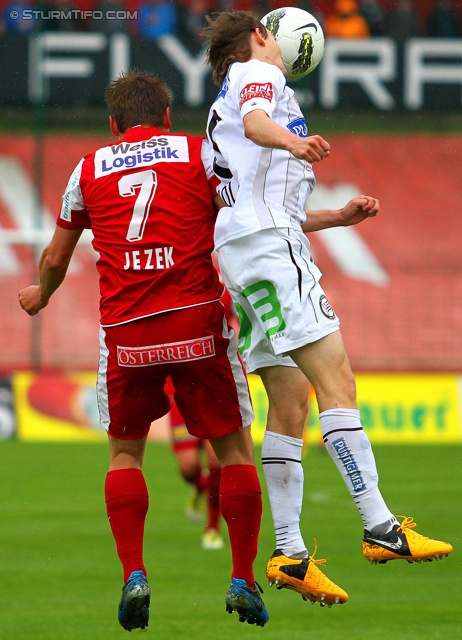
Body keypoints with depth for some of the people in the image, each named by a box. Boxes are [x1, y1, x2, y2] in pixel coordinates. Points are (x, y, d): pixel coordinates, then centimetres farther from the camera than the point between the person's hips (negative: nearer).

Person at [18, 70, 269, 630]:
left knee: (124, 452, 16)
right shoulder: (200, 153, 8)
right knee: (234, 447, 9)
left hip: (125, 331, 2)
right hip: (198, 321, -1)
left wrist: (40, 296, 43)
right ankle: (243, 580, 3)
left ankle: (133, 575, -1)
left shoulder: (89, 169, 14)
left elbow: (56, 258, 23)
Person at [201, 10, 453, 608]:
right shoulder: (258, 72, 5)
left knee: (290, 401, 6)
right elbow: (255, 121, -21)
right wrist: (294, 141, -40)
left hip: (241, 253, 10)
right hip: (269, 245, -10)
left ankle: (289, 552, -1)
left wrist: (340, 216, 29)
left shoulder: (224, 106, 32)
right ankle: (379, 527, -25)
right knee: (335, 378, -16)